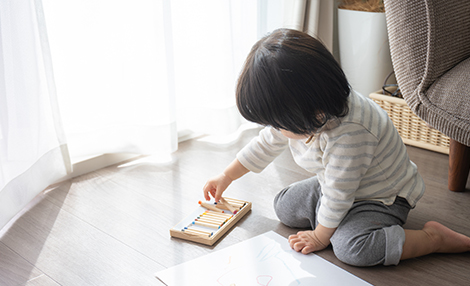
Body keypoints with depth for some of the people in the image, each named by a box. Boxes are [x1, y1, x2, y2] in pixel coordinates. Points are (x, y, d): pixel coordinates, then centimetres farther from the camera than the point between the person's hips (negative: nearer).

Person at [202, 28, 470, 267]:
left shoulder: (349, 133, -41)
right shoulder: (296, 114, -13)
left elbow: (338, 193, -30)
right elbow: (266, 143, 5)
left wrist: (320, 236, -16)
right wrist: (226, 177, 11)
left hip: (383, 196, -8)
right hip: (336, 183, 8)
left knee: (350, 246, -31)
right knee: (285, 207, 3)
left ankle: (435, 238, -14)